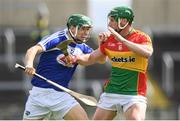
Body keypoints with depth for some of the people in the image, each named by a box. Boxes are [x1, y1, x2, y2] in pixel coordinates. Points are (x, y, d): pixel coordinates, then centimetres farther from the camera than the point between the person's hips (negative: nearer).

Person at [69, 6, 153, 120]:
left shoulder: (141, 37, -8)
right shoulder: (109, 40, 6)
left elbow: (147, 53, -30)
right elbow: (91, 58, 15)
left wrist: (121, 39, -32)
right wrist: (78, 58, -6)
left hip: (134, 93, -5)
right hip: (110, 92, 5)